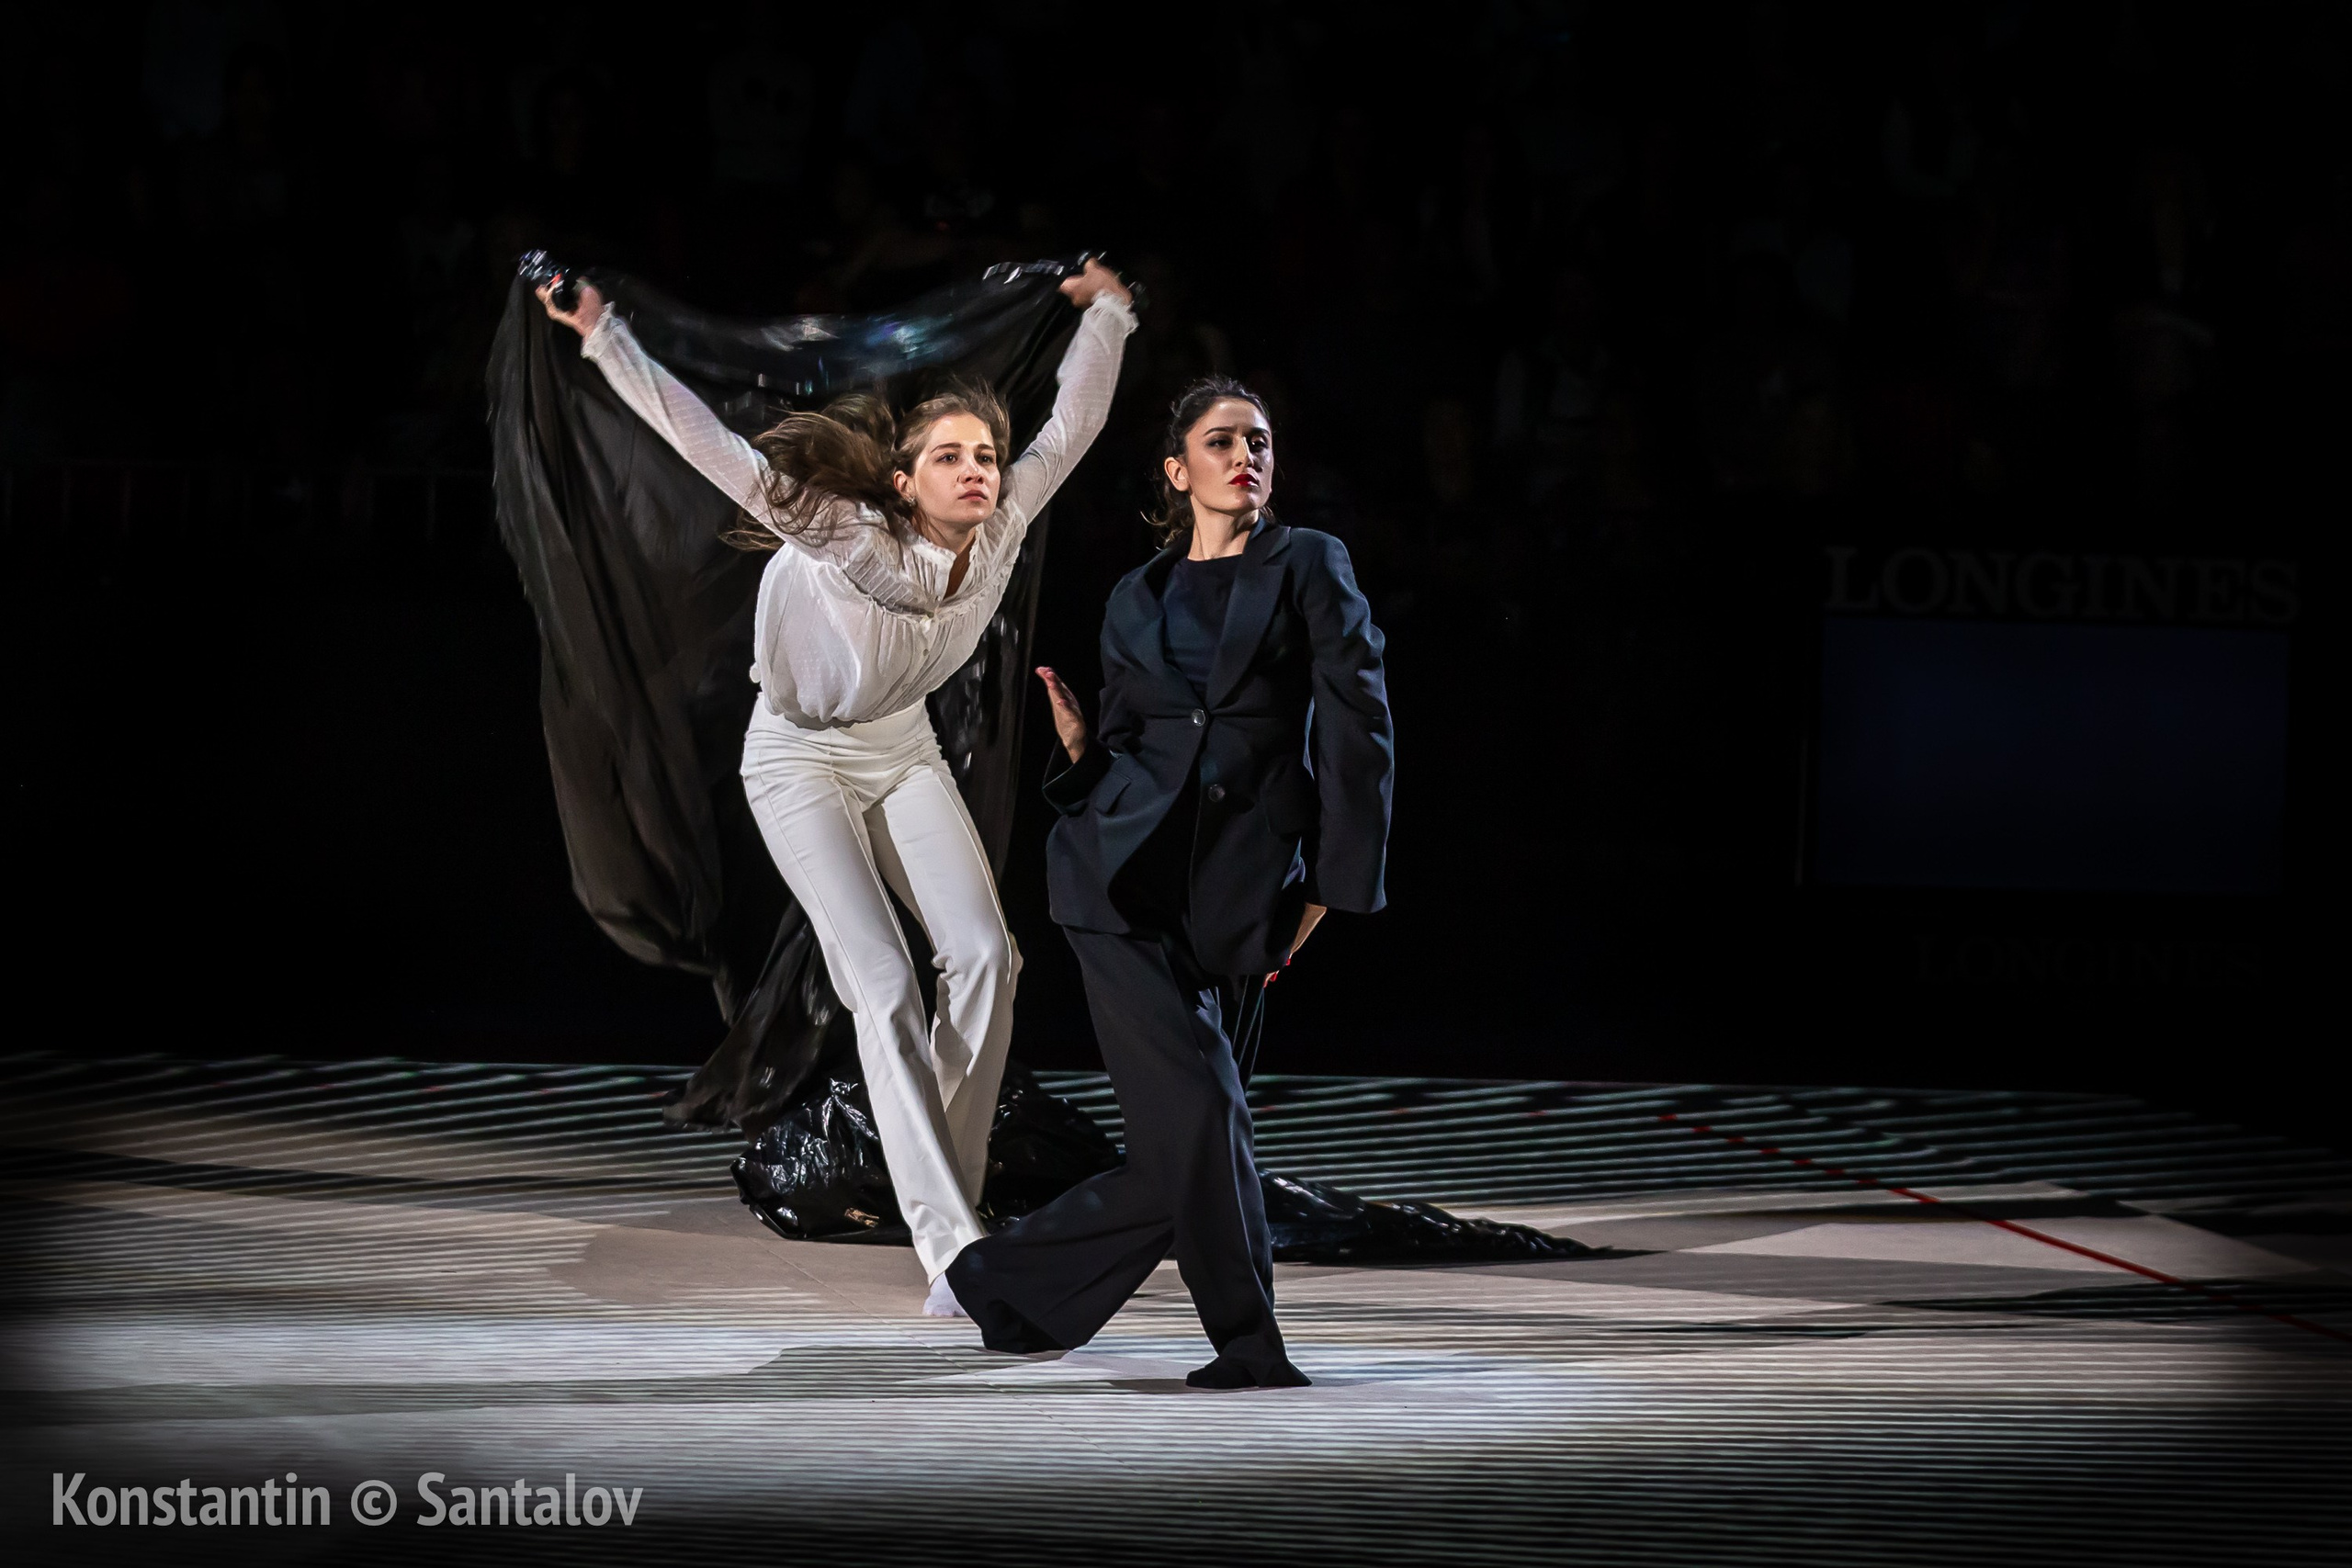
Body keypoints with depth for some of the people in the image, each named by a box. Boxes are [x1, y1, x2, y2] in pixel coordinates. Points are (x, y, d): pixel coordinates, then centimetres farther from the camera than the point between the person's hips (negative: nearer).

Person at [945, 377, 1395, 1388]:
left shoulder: (1309, 567, 6)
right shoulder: (1136, 599, 13)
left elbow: (1358, 730, 1)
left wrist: (1329, 883, -5)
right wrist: (1081, 746, -4)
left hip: (1239, 894, 0)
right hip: (1126, 882, 0)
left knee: (1181, 1154, 0)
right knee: (1198, 1109, -15)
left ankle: (1005, 1284, 19)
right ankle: (1249, 1345, -2)